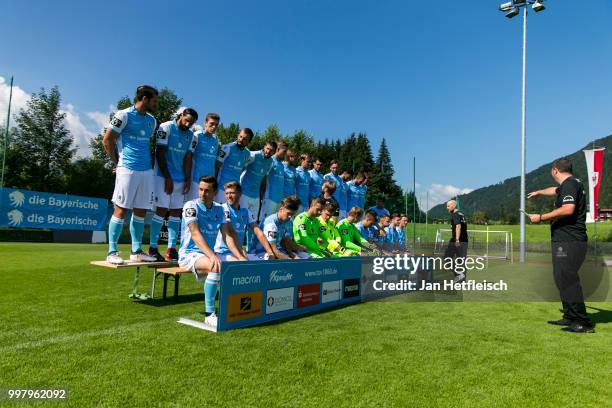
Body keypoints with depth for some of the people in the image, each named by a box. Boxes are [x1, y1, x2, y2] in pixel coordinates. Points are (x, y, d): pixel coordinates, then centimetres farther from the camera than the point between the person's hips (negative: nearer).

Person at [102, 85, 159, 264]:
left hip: (146, 170, 6)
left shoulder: (152, 120, 15)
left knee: (140, 210, 7)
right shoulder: (124, 115, -4)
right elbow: (107, 140, -2)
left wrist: (147, 162, 14)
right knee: (121, 209, -5)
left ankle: (136, 251, 14)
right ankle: (112, 252, 3)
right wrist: (117, 162, 2)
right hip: (127, 169, -6)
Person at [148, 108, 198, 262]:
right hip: (163, 176, -6)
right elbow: (160, 154, -8)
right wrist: (167, 177, -11)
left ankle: (171, 249, 8)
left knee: (176, 211, 4)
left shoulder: (191, 137, 12)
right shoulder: (166, 128, -4)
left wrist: (188, 180, -1)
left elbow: (188, 159, 9)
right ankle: (152, 248, -2)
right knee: (162, 209, -9)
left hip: (180, 179, 6)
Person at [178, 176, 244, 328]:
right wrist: (212, 256, -35)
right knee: (217, 268, -34)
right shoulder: (191, 206, -9)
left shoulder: (219, 209, 8)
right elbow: (195, 234, -21)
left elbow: (227, 235, 4)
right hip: (189, 254, -6)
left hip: (209, 254, 6)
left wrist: (240, 257, -10)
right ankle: (209, 314, -25)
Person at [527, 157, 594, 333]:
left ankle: (584, 323, -6)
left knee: (568, 281, -10)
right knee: (563, 280, 14)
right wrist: (538, 192, 60)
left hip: (569, 243, -10)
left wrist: (541, 217, -18)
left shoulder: (569, 184, -11)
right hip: (566, 241, 10)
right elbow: (555, 190, 43)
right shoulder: (571, 184, 20)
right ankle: (570, 317, 21)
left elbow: (568, 209, -26)